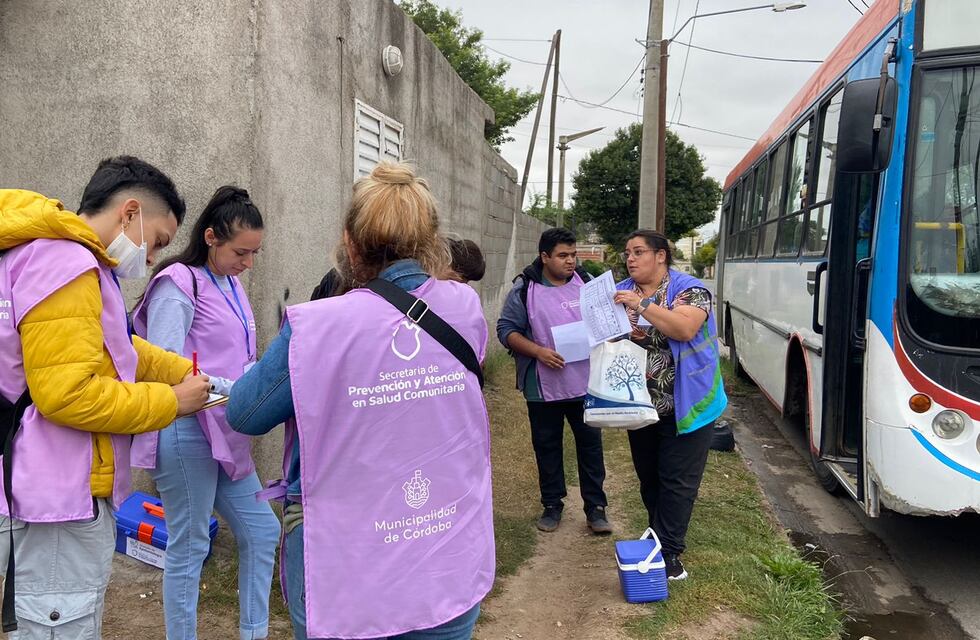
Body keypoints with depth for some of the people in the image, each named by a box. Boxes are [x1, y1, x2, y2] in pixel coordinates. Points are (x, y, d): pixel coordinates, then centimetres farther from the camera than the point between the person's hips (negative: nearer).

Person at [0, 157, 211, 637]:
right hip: (60, 496, -11)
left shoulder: (59, 256, 15)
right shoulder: (66, 263, -19)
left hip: (65, 492, 11)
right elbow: (67, 395, -25)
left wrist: (186, 374, 10)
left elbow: (114, 349, 21)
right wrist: (171, 402, -14)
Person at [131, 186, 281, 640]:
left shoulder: (231, 286, 13)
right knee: (189, 546, 4)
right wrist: (235, 391, -23)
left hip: (224, 431, 8)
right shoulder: (178, 284, -12)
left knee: (261, 531, 12)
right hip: (187, 431, -8)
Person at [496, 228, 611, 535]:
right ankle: (552, 504, 28)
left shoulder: (586, 282, 3)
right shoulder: (524, 289, -5)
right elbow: (506, 330, -6)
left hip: (586, 384, 2)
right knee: (547, 446, 11)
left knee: (590, 444, 7)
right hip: (543, 386, -1)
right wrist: (538, 351, -19)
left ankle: (595, 507, 19)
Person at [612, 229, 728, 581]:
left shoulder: (688, 289, -10)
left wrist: (642, 305, -30)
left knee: (677, 482, -1)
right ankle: (659, 535, 34)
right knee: (648, 477, 16)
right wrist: (623, 335, -12)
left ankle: (669, 552, 7)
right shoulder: (621, 291, 7)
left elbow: (685, 329, -27)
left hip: (684, 405, -5)